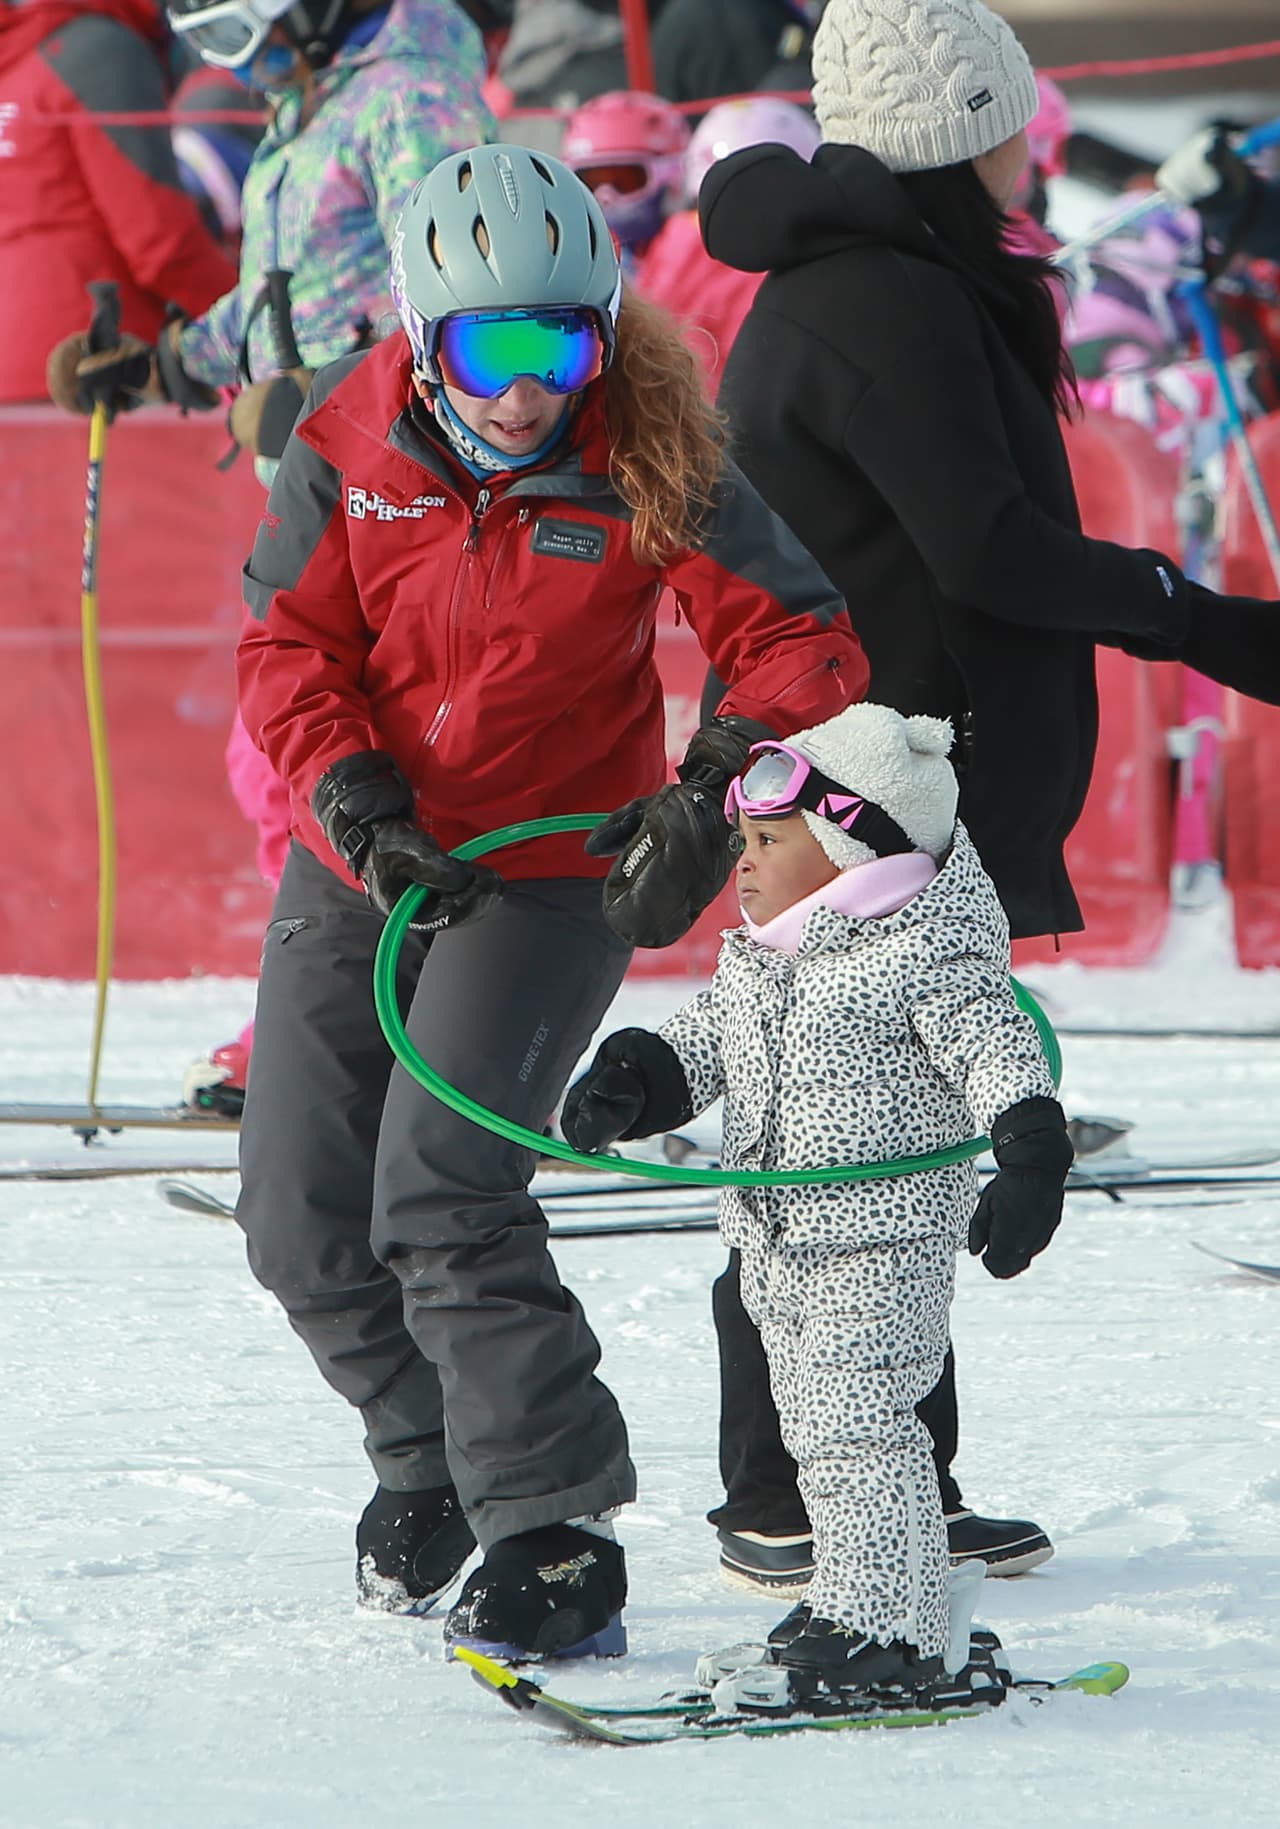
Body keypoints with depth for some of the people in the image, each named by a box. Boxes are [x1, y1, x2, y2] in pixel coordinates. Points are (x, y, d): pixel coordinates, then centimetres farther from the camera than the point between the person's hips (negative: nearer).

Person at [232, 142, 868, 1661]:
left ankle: (557, 1537, -16)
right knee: (302, 1222, 8)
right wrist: (351, 785, -20)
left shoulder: (646, 467, -14)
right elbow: (287, 646, -3)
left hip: (553, 878, -4)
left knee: (441, 1191, -21)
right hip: (361, 868, 5)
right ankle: (430, 1454, 35)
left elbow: (800, 642, -12)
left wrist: (719, 784, -28)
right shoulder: (352, 451, -8)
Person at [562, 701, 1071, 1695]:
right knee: (816, 1427, 14)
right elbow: (705, 1040, 22)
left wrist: (1030, 1164, -29)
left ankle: (890, 1626, -8)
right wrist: (631, 1081, 6)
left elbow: (1003, 1056, -18)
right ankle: (852, 1602, 24)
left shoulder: (929, 953, -14)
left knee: (860, 1427, -11)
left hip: (883, 1234, -9)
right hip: (776, 1238, 9)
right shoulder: (752, 958, 12)